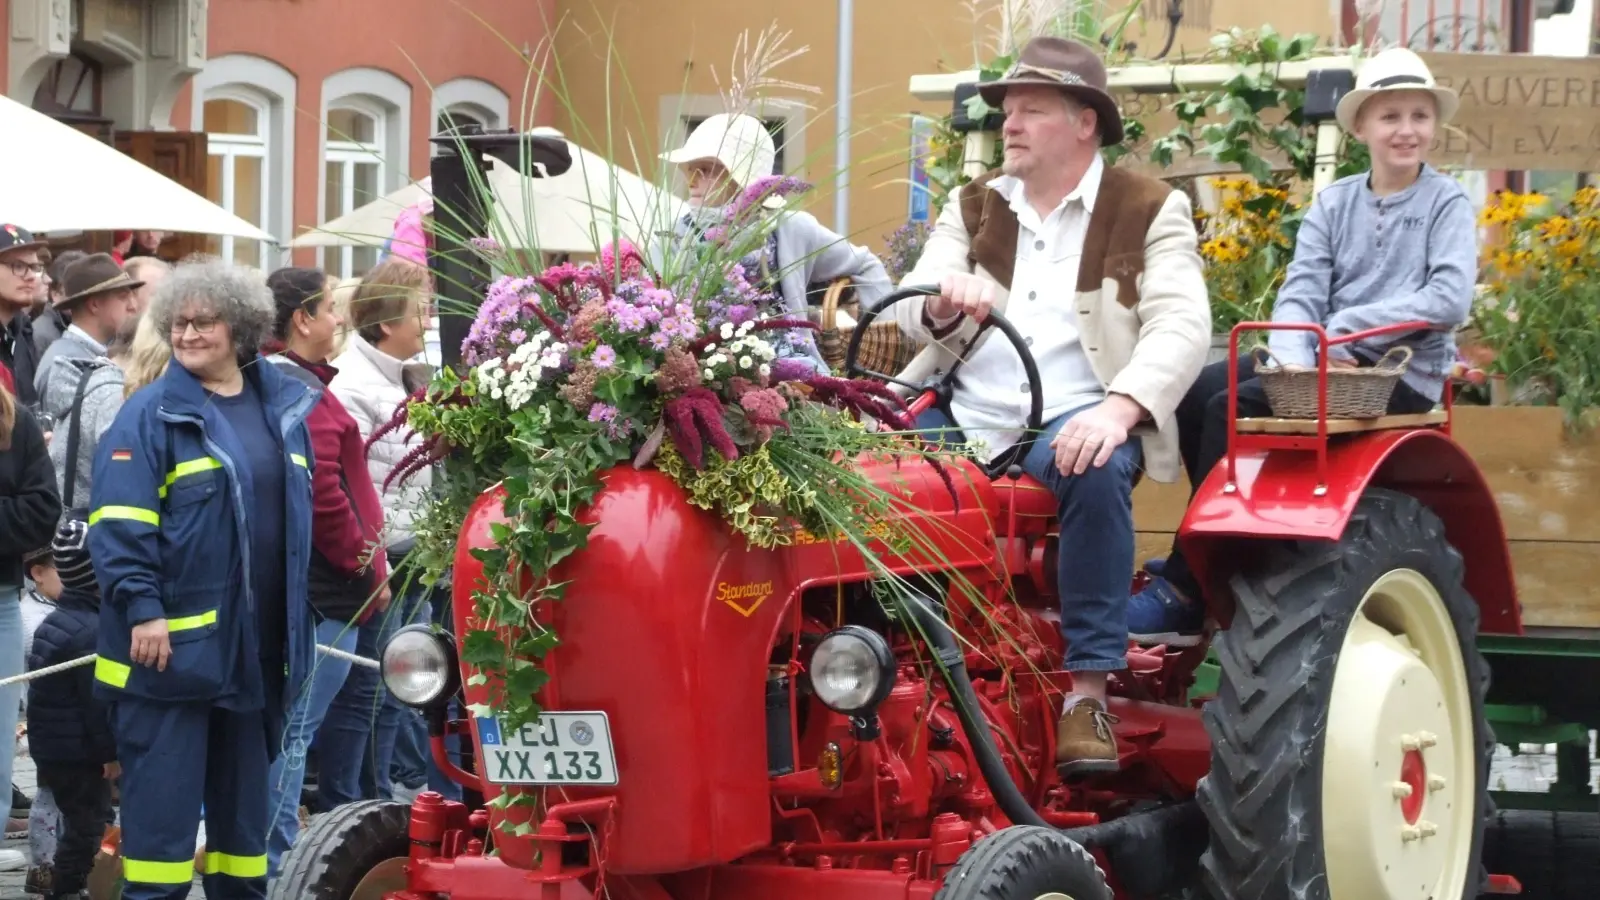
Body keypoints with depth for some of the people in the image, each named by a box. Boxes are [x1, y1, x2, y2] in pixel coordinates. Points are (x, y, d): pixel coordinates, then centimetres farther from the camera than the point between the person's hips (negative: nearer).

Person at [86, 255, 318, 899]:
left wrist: (298, 617, 17)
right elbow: (118, 524, -14)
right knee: (164, 800, -4)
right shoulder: (151, 414, -8)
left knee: (244, 794, 15)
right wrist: (141, 609, -22)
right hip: (171, 639, -6)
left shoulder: (287, 406, 10)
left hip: (254, 645, 6)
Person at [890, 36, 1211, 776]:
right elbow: (911, 310, 6)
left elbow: (1182, 327, -10)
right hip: (962, 417, 4)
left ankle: (1088, 692, -28)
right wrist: (940, 304, -20)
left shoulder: (1150, 211, 3)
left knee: (1098, 471, -37)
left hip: (1069, 422, -4)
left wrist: (1118, 408, -28)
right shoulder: (971, 207, 16)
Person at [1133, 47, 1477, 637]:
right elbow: (1300, 291, -1)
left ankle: (1187, 595, -20)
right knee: (1195, 390, -17)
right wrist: (1295, 360, -22)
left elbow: (1450, 299, -17)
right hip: (1330, 365, 6)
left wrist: (1345, 327, -17)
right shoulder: (1333, 202, 10)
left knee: (1233, 408, -23)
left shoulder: (1447, 203, -3)